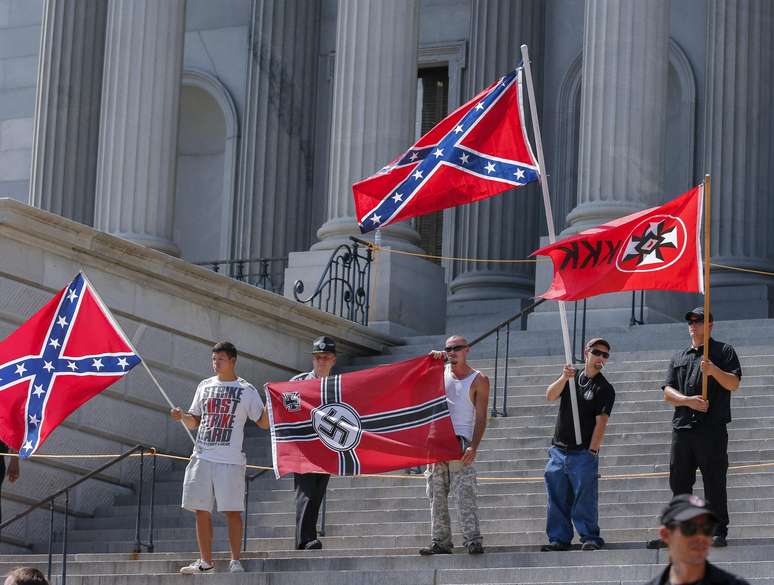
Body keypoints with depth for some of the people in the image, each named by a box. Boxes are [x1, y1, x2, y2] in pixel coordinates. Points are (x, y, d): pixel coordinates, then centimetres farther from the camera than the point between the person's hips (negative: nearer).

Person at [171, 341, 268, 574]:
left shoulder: (246, 390, 1)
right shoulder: (205, 386, 14)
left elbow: (263, 422, -1)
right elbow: (194, 422, 19)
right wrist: (182, 416, -2)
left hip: (230, 459, -4)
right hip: (202, 456, 4)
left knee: (232, 511, -5)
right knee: (202, 510, 5)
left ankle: (235, 561, 0)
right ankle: (205, 562, 12)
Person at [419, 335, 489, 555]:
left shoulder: (478, 380, 1)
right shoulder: (441, 372, 14)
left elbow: (481, 417, -5)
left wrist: (474, 446, -18)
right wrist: (434, 358, -9)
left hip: (460, 441, -5)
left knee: (465, 492, -15)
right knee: (437, 493, 3)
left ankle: (472, 539, -19)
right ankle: (440, 542, 7)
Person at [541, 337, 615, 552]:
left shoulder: (604, 388, 0)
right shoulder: (572, 377, 14)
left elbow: (601, 422, -8)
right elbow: (550, 395, -1)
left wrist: (592, 450, -17)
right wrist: (564, 378, -19)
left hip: (583, 453, -4)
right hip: (558, 451, 4)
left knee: (585, 498, -8)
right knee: (557, 498, 6)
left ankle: (590, 538, -2)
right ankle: (559, 539, 12)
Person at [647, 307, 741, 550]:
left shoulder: (723, 351, 9)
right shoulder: (679, 357, 21)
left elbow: (733, 384, -2)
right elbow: (668, 393, 12)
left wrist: (713, 370, -19)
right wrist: (689, 400, -7)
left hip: (712, 428, -5)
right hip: (682, 428, 5)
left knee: (714, 483, -4)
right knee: (679, 484, 5)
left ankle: (718, 532, 0)